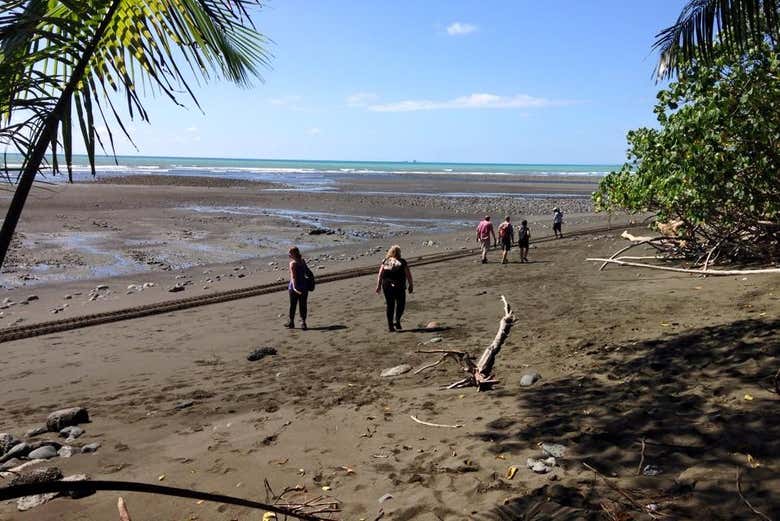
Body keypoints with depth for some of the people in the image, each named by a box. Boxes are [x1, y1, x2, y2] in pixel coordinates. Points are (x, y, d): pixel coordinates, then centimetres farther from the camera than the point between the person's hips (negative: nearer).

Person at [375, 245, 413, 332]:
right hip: (399, 287, -3)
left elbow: (380, 275, -1)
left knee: (390, 306, 11)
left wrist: (378, 286, 2)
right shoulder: (402, 262, -4)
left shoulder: (385, 261, 4)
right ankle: (397, 320, -7)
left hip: (387, 286, 3)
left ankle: (390, 326, 12)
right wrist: (411, 285, 5)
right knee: (401, 305, 13)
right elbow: (408, 275, -4)